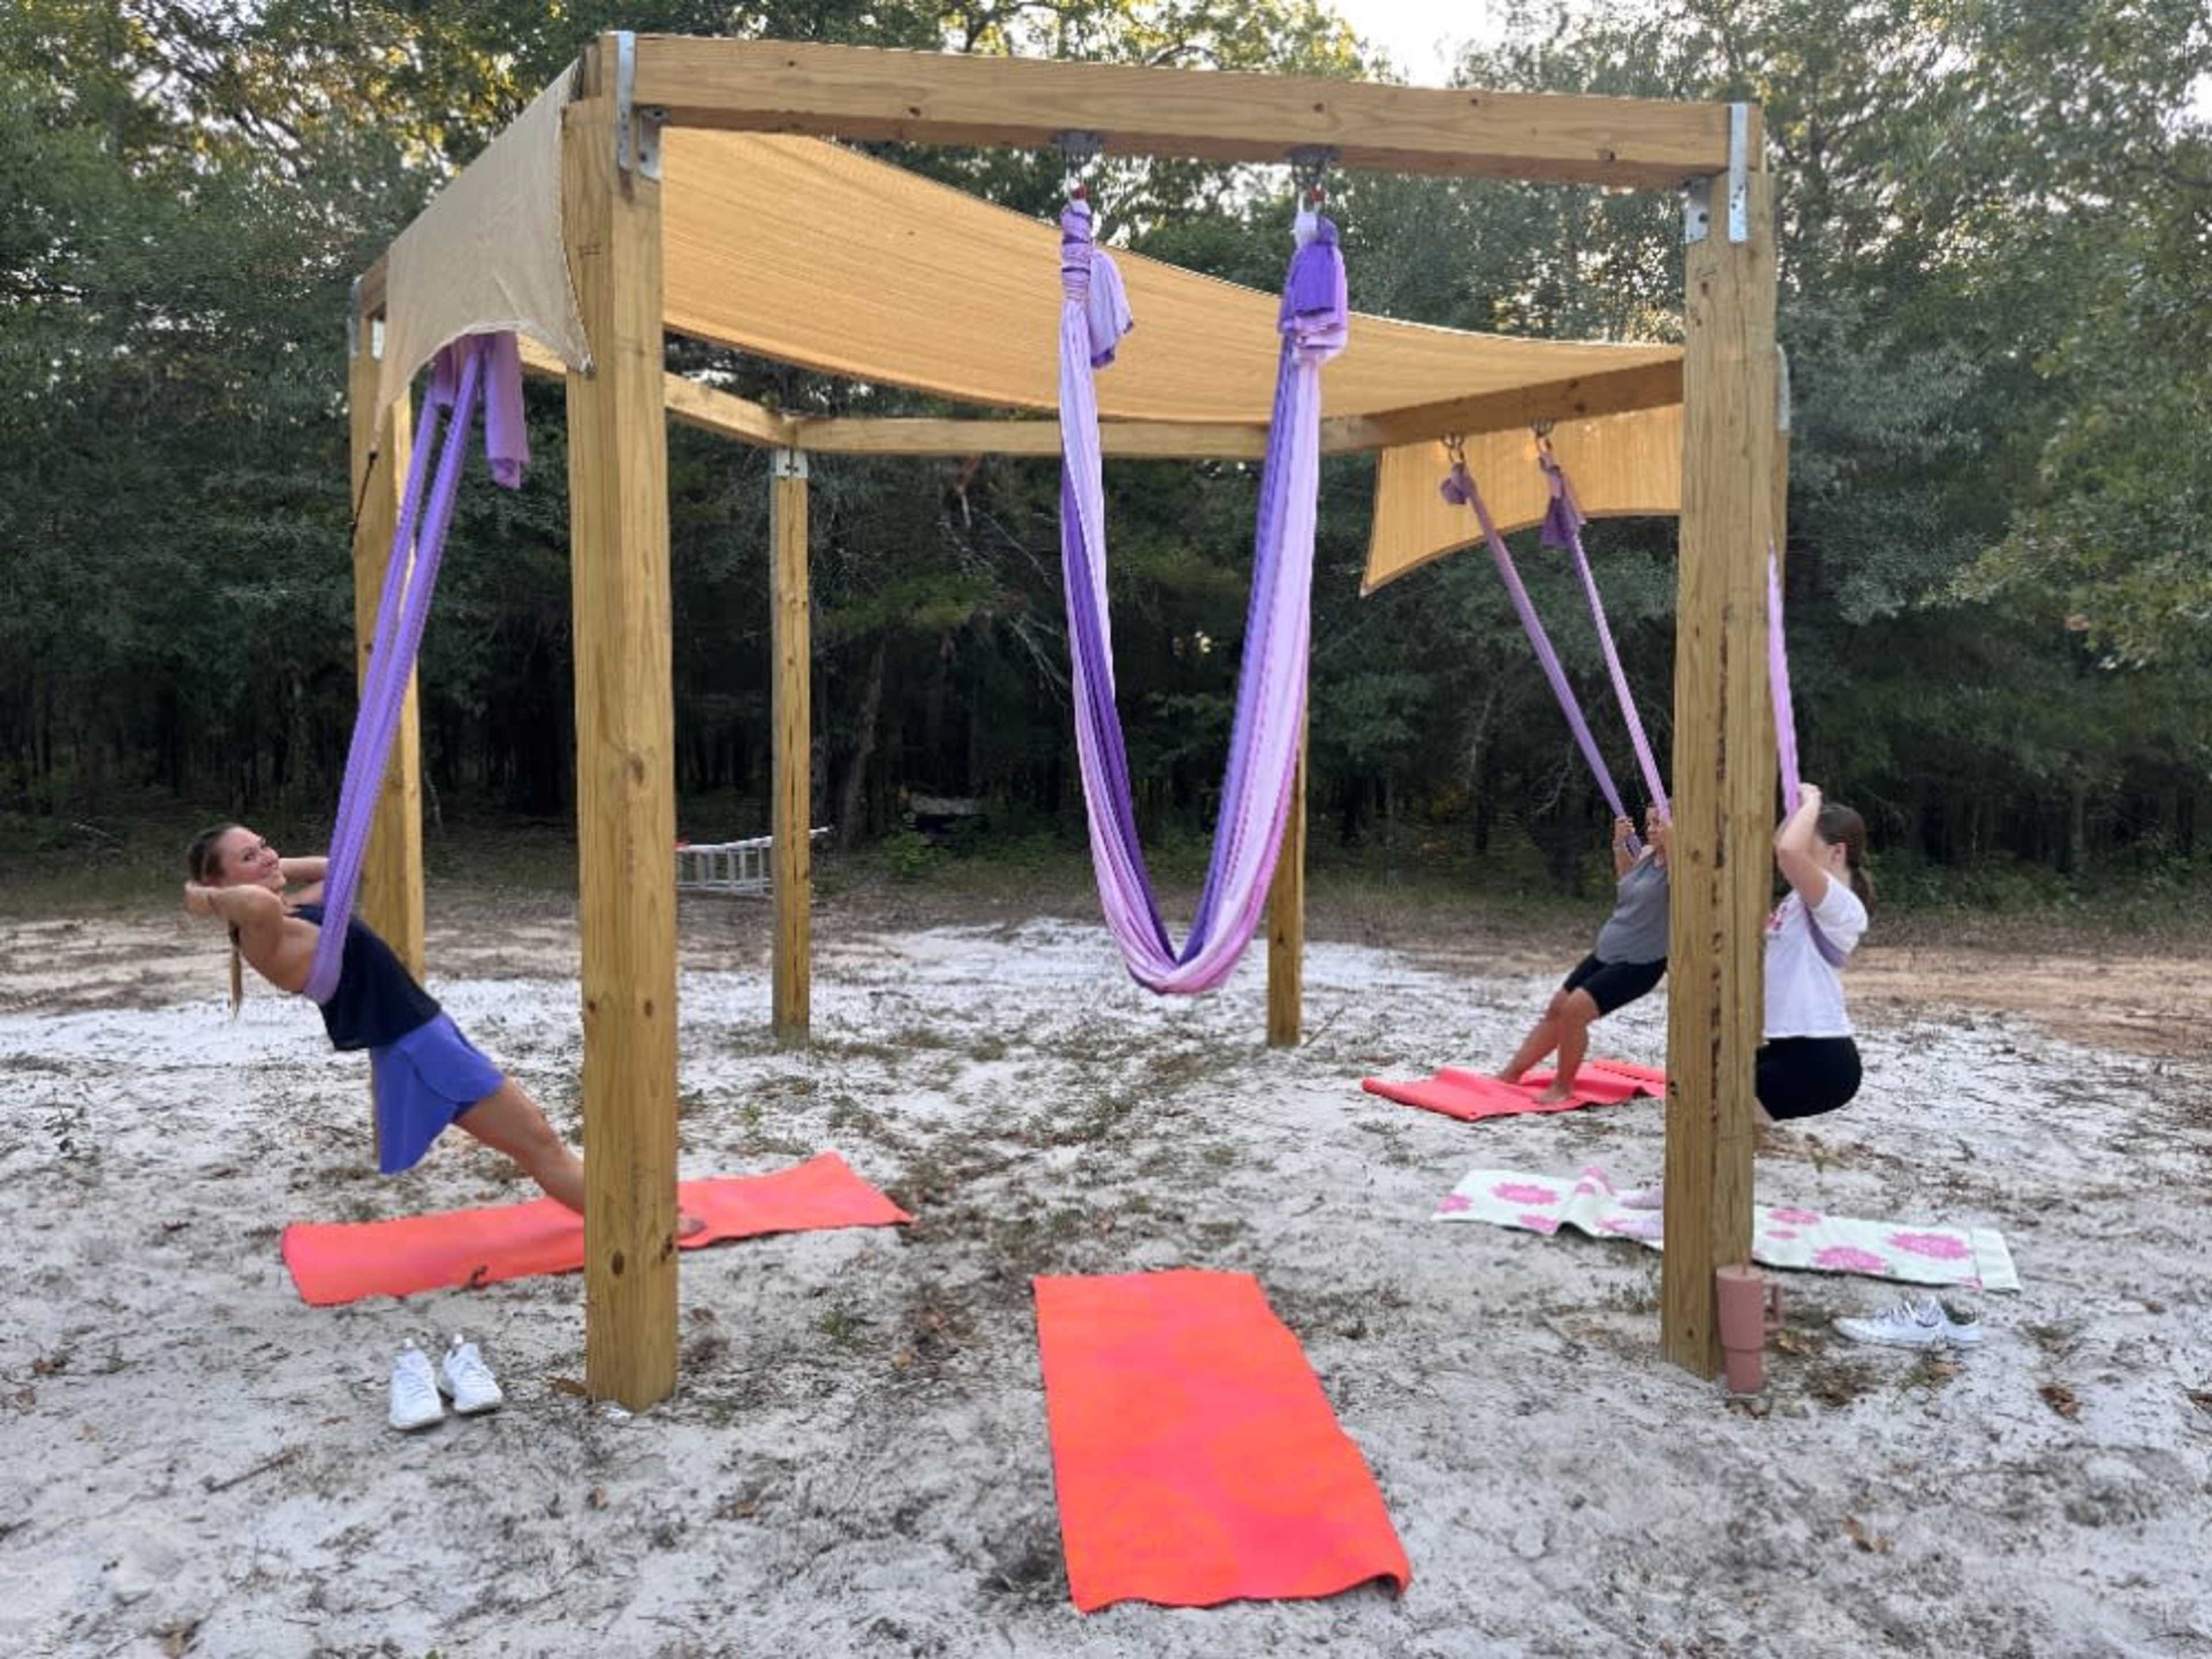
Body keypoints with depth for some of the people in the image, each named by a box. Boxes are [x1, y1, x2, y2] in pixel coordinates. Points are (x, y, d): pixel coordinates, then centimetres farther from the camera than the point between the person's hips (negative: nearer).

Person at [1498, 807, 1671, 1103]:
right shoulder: (1647, 854, 7)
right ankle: (1510, 1074, 23)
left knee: (1575, 1010, -20)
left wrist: (1669, 838, -38)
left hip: (1639, 964, -9)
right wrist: (1620, 843, 16)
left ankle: (1563, 1087, 0)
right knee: (1557, 1009, 12)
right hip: (1605, 953, 9)